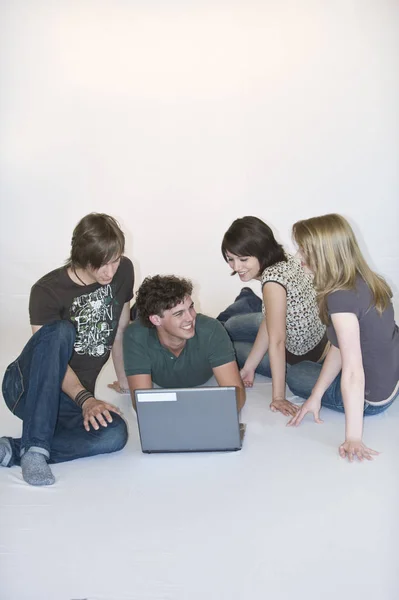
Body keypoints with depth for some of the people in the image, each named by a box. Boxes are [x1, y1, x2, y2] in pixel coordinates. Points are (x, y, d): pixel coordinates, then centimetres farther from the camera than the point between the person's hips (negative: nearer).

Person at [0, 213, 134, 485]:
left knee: (115, 434, -31)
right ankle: (36, 447, -36)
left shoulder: (123, 272, -1)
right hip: (27, 387, -4)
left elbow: (121, 331, 10)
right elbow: (51, 344, -20)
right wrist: (87, 400, -33)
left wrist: (125, 382, 17)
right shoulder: (47, 291, -15)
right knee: (60, 330, -37)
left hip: (71, 399, 4)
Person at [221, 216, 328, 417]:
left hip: (301, 357, -8)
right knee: (231, 326, 24)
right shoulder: (283, 259, -9)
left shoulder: (273, 280, -34)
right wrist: (248, 367, 0)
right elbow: (269, 322, -4)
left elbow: (276, 343, -31)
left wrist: (278, 397, -25)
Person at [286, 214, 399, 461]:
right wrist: (316, 395, 2)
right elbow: (340, 349, 0)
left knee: (295, 374, 16)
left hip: (370, 398, -9)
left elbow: (353, 373, -31)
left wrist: (353, 438, -28)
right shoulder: (366, 280, -3)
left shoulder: (341, 297, -30)